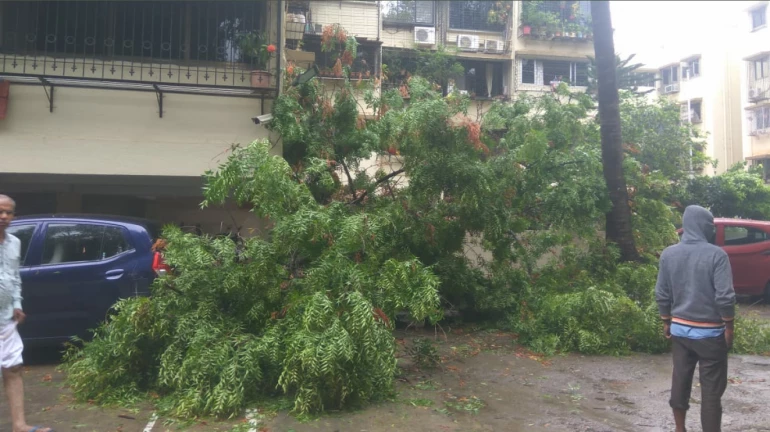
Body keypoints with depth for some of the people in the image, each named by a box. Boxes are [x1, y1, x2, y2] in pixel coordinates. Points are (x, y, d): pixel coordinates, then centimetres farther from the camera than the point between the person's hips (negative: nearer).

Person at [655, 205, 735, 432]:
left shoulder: (668, 254, 0)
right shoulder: (716, 254, -14)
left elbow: (662, 294, 3)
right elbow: (725, 296, -17)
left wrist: (666, 322, 14)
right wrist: (729, 327, -5)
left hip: (679, 329, 5)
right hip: (710, 332, -4)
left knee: (680, 380, 14)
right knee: (711, 388, 5)